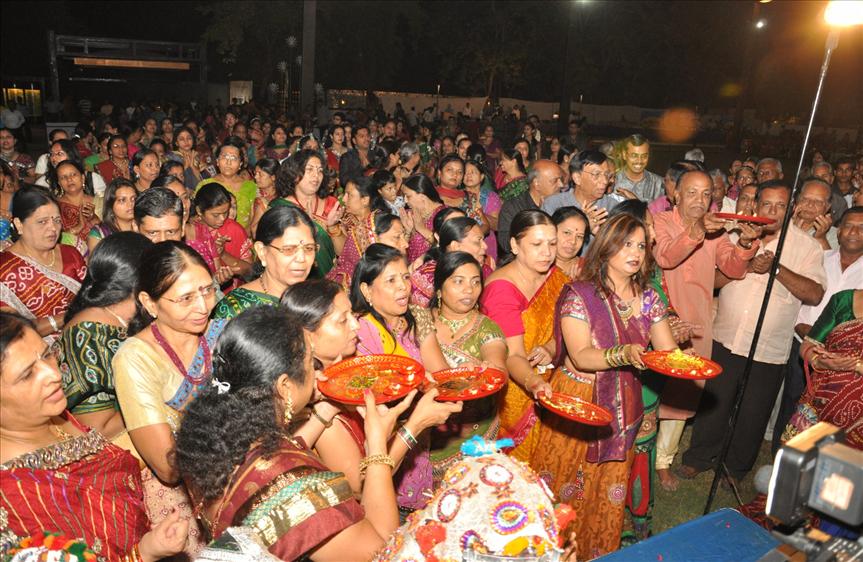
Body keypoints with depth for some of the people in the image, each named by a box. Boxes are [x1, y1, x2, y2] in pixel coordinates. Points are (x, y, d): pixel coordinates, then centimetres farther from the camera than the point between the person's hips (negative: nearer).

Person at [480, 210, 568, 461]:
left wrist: (550, 349, -14)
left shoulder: (554, 276, 2)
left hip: (546, 386, 6)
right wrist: (535, 384, -41)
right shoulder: (502, 288, -18)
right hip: (511, 391, -5)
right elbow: (513, 356, -23)